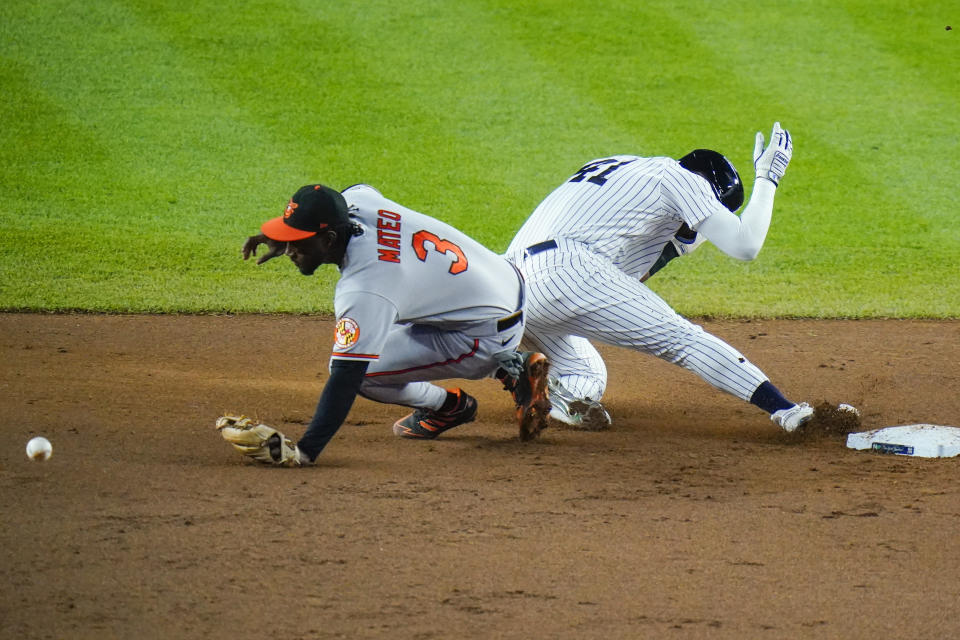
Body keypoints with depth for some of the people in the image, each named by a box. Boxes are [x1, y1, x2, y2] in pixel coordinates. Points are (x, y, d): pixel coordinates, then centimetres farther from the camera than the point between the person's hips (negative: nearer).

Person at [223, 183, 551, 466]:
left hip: (486, 336, -9)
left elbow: (346, 379, -32)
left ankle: (447, 405, 11)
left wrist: (303, 451, -33)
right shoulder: (357, 200, -10)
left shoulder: (362, 291, -31)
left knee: (355, 368, -11)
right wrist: (282, 239, 11)